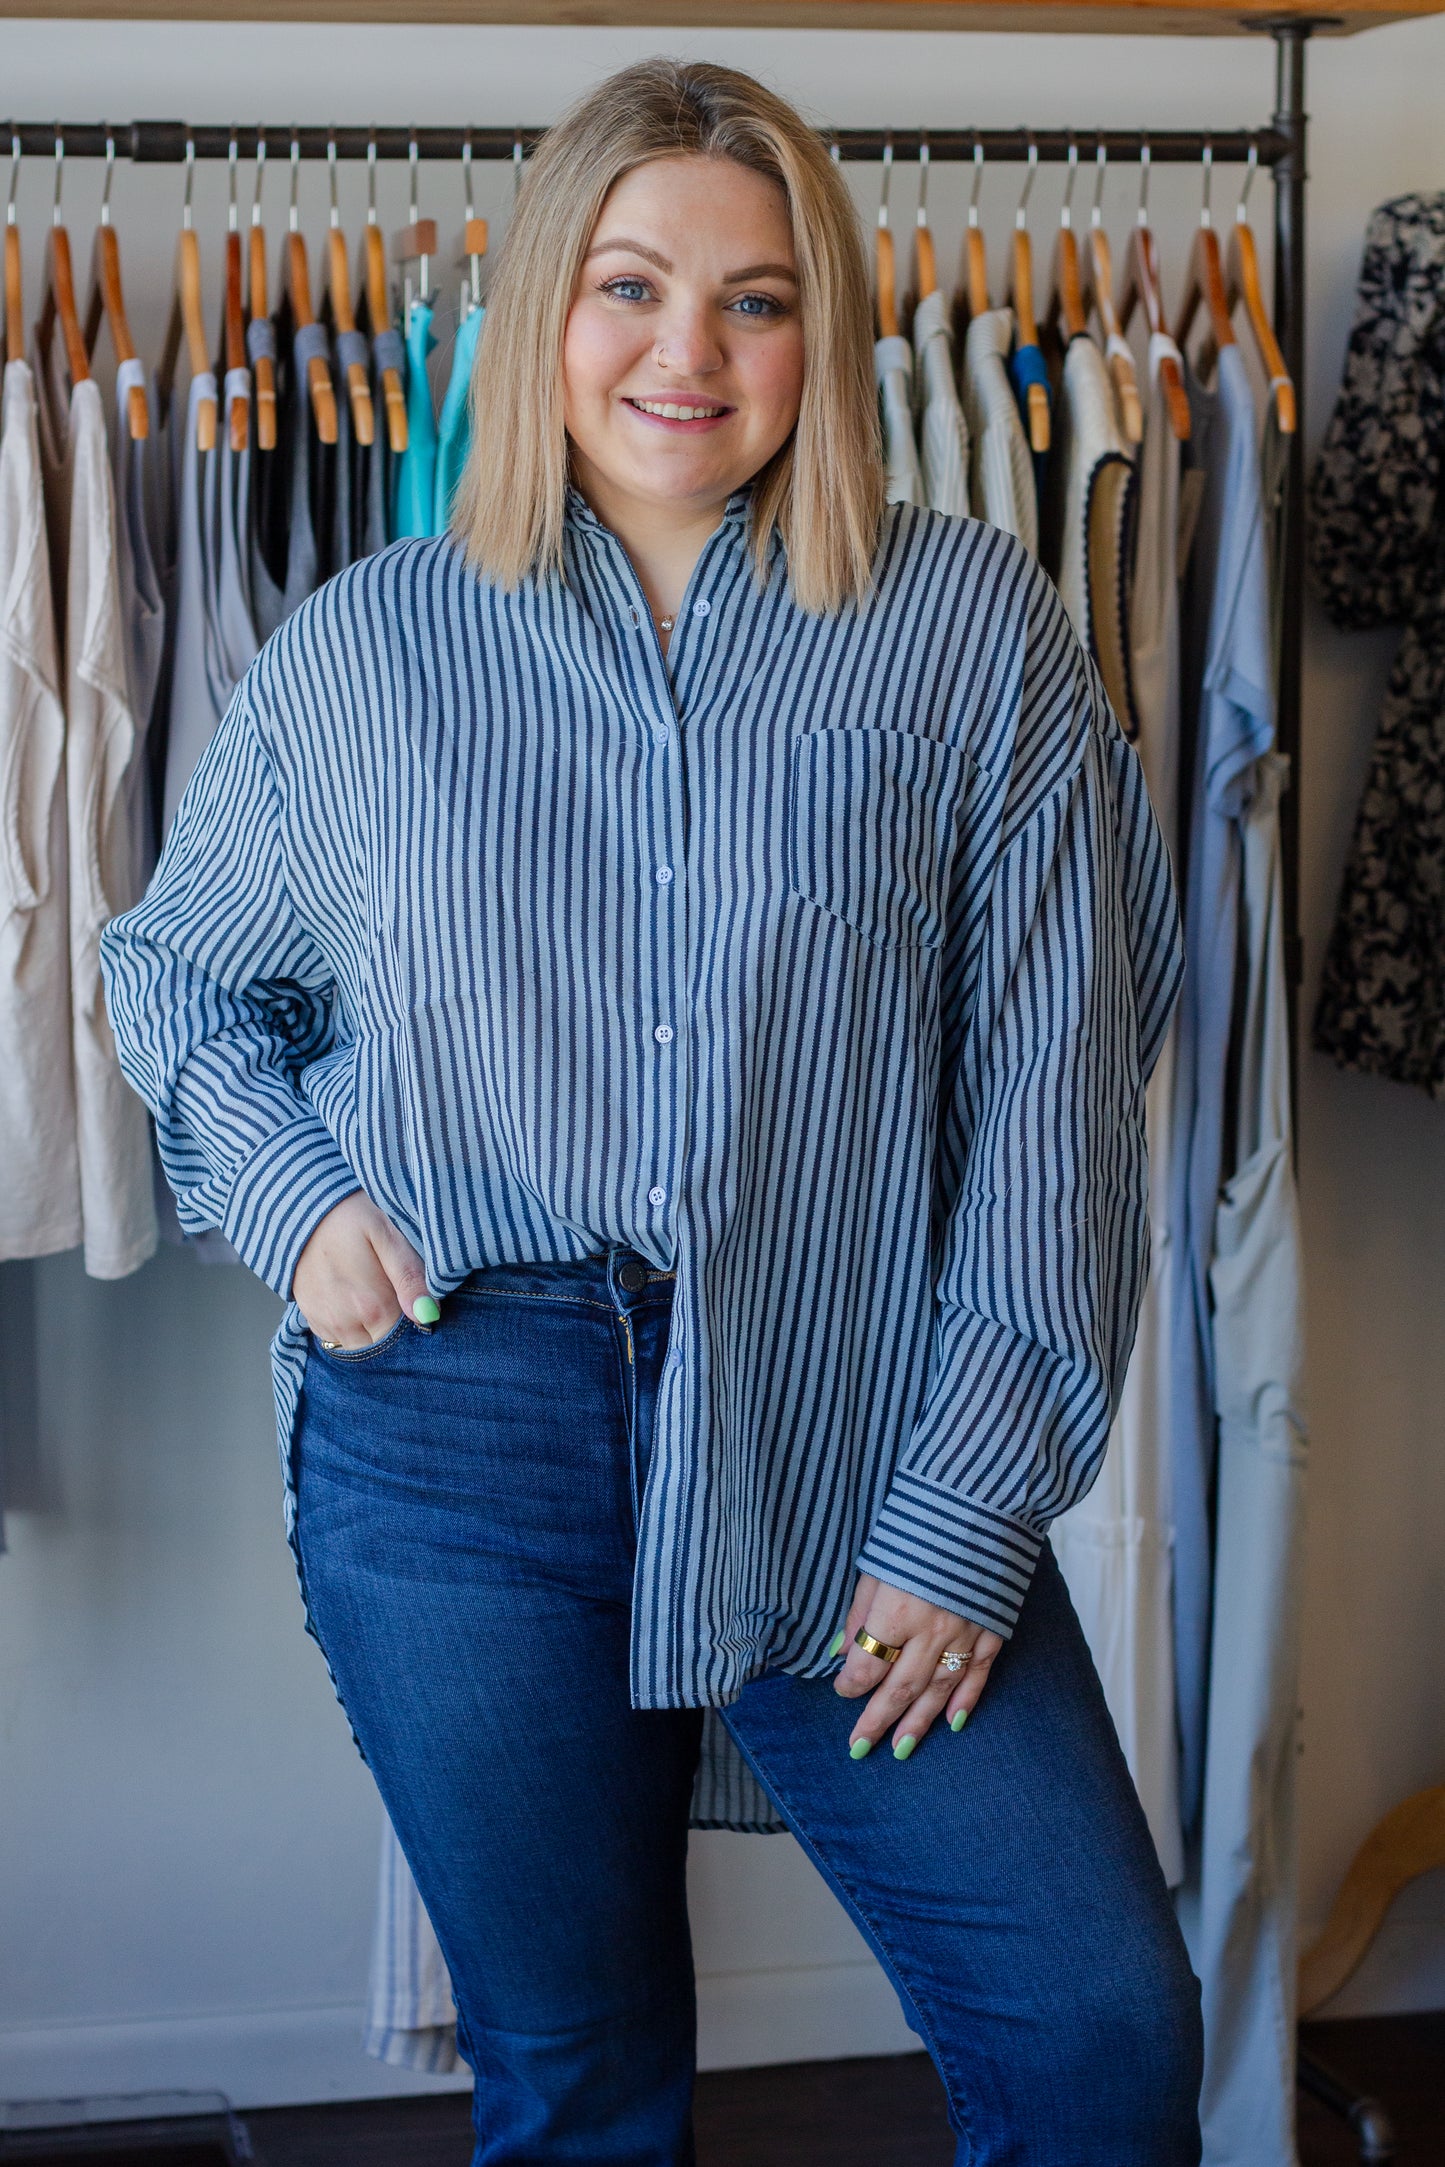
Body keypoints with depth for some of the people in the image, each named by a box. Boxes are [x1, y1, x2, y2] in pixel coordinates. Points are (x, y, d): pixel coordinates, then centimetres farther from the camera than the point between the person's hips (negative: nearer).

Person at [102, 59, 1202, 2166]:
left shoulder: (977, 627, 0)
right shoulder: (357, 654, 5)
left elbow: (1055, 1079, -3)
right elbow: (175, 967, 19)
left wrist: (973, 1499, -8)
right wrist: (292, 1198, -1)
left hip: (848, 1447, 0)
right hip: (458, 1433, 1)